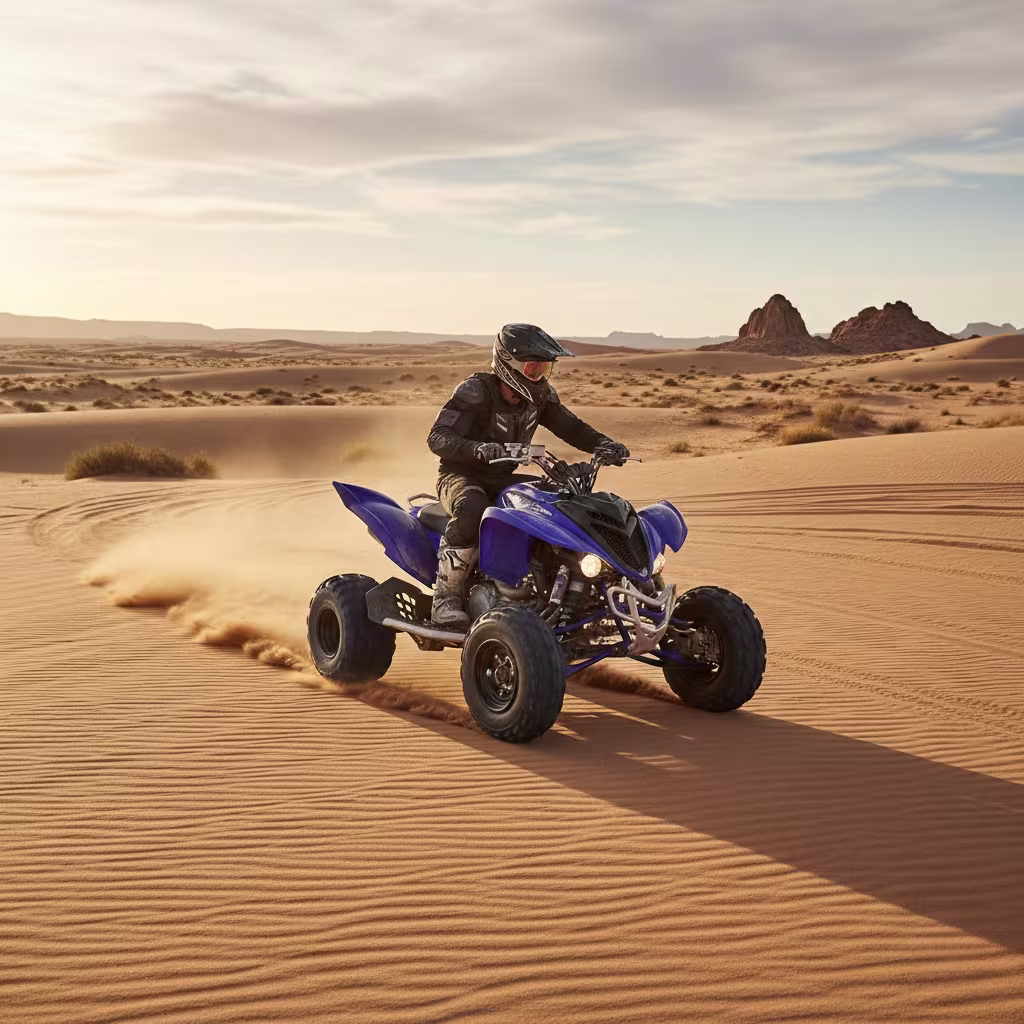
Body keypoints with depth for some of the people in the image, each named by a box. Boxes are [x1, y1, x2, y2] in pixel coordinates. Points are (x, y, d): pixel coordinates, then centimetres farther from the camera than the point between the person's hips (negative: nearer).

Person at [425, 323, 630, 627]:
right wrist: (478, 448, -46)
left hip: (502, 479, 7)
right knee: (473, 510, -41)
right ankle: (445, 596, -30)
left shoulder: (540, 397, 1)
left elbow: (571, 427, 6)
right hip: (460, 476, -7)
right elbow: (437, 437, -27)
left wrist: (603, 444, -16)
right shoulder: (475, 393, -20)